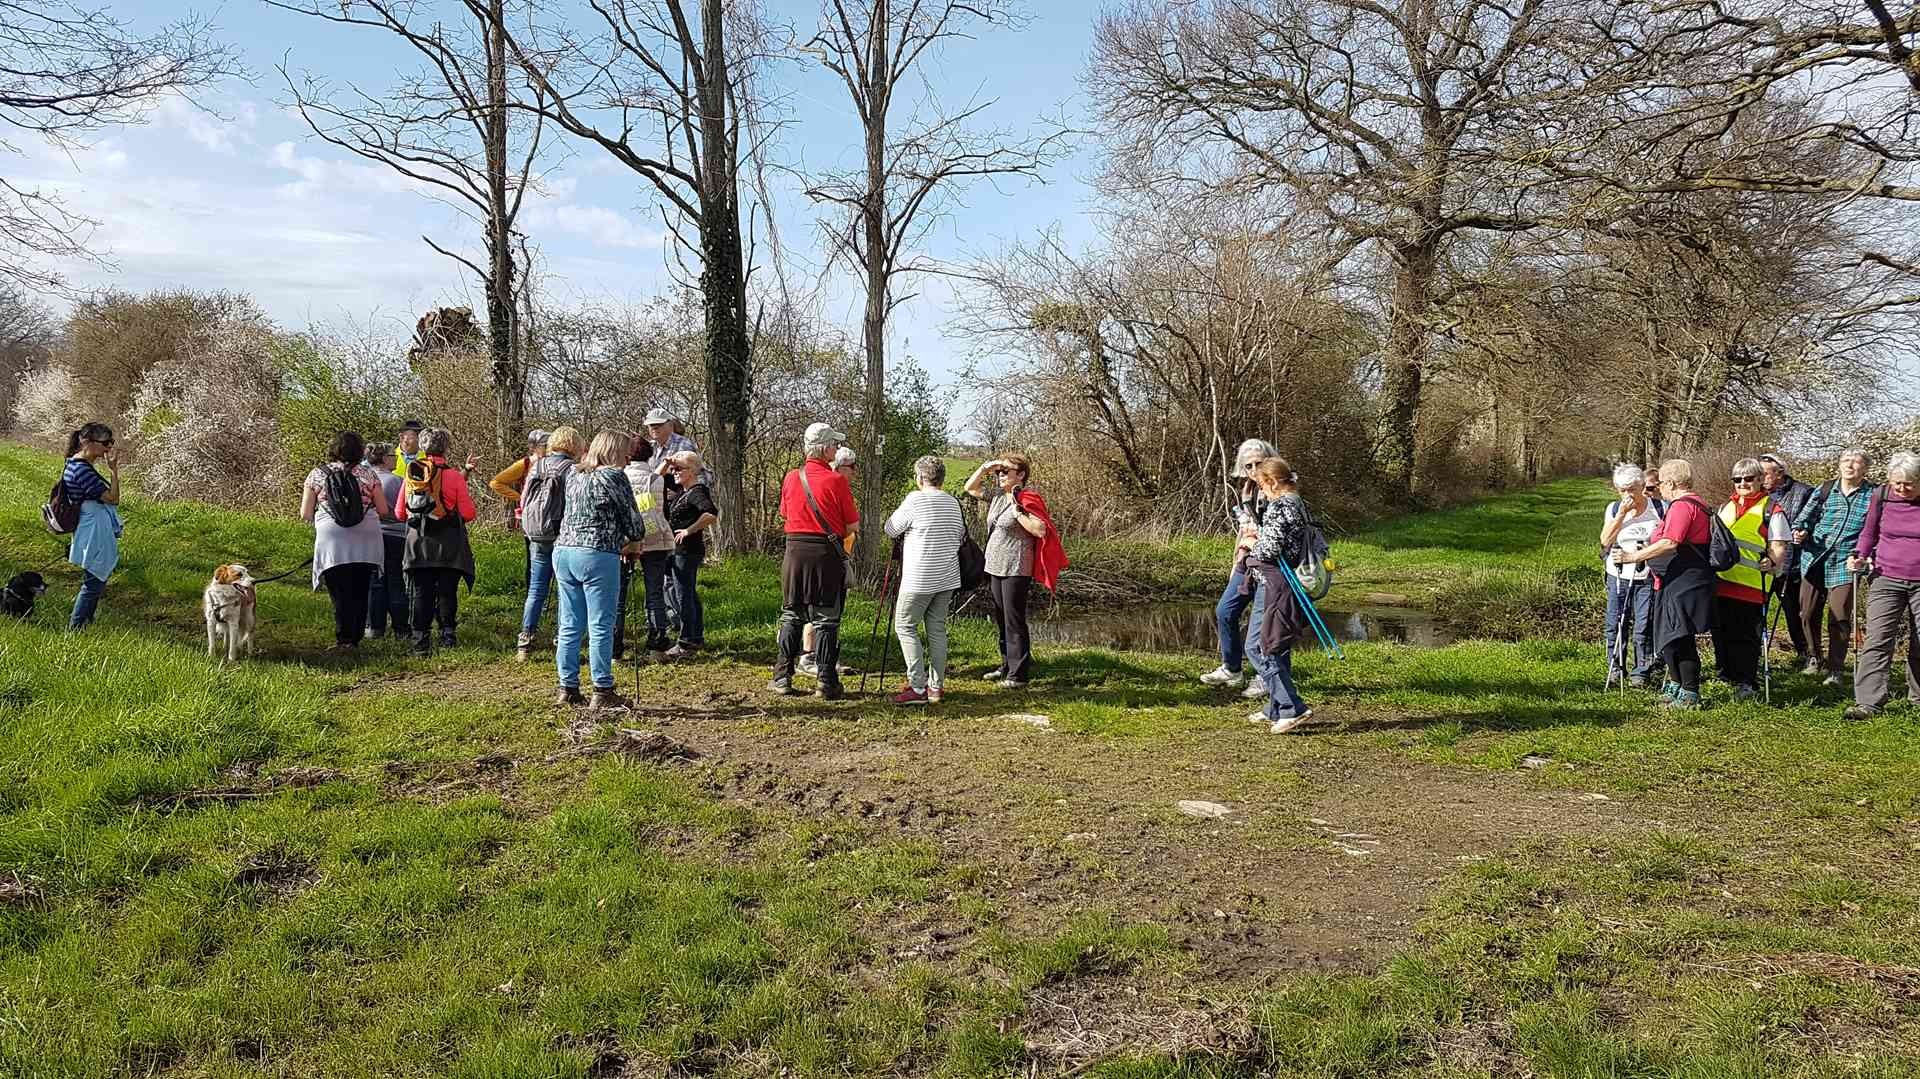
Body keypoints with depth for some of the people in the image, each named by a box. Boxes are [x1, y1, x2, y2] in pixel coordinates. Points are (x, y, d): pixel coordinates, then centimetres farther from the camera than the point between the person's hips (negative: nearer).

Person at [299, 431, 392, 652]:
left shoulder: (317, 474, 4)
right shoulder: (367, 474, 4)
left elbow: (305, 515, 5)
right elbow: (384, 512, 6)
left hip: (333, 543, -1)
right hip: (367, 543, 1)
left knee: (340, 594, 3)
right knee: (361, 593, 10)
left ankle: (344, 640, -2)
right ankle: (355, 639, 13)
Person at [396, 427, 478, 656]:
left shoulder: (410, 476, 2)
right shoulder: (454, 476, -9)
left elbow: (400, 513, 8)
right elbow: (468, 514, -9)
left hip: (418, 543, 3)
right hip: (448, 545, -2)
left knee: (422, 593, 5)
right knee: (447, 592, 7)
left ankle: (420, 641, 3)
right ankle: (448, 636, 11)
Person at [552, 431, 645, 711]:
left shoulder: (573, 474, 15)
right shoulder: (614, 476, -5)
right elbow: (631, 514, 0)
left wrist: (619, 540, 17)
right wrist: (634, 541, 21)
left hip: (563, 550, 7)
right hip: (598, 555, -7)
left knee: (569, 626, 9)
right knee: (600, 628, -2)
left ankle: (567, 689, 13)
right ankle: (603, 692, 0)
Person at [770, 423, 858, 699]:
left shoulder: (791, 478, 3)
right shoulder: (836, 481, -11)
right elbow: (852, 526, -7)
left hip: (795, 550, 4)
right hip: (827, 553, -4)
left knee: (791, 615, 13)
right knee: (826, 619, 3)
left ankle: (782, 678, 15)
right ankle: (826, 682, 5)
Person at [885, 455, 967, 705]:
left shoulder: (914, 500, -10)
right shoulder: (953, 503, 8)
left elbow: (891, 529, -1)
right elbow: (961, 535, 15)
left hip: (919, 579, -6)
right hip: (948, 578, 6)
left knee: (905, 626, 2)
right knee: (937, 628, 11)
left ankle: (918, 687, -5)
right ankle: (936, 686, 11)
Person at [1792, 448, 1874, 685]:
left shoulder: (1872, 496, 1)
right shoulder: (1825, 489, 6)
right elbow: (1805, 516, 8)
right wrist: (1798, 531, -12)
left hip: (1844, 565, -2)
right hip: (1814, 560, 2)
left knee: (1839, 618, -4)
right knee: (1808, 614, 8)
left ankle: (1835, 669, 7)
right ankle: (1814, 657, 28)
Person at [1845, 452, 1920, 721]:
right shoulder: (1881, 496, 0)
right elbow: (1869, 533, 13)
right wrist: (1859, 556, -3)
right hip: (1886, 579, 0)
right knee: (1877, 640, -8)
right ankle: (1868, 703, -12)